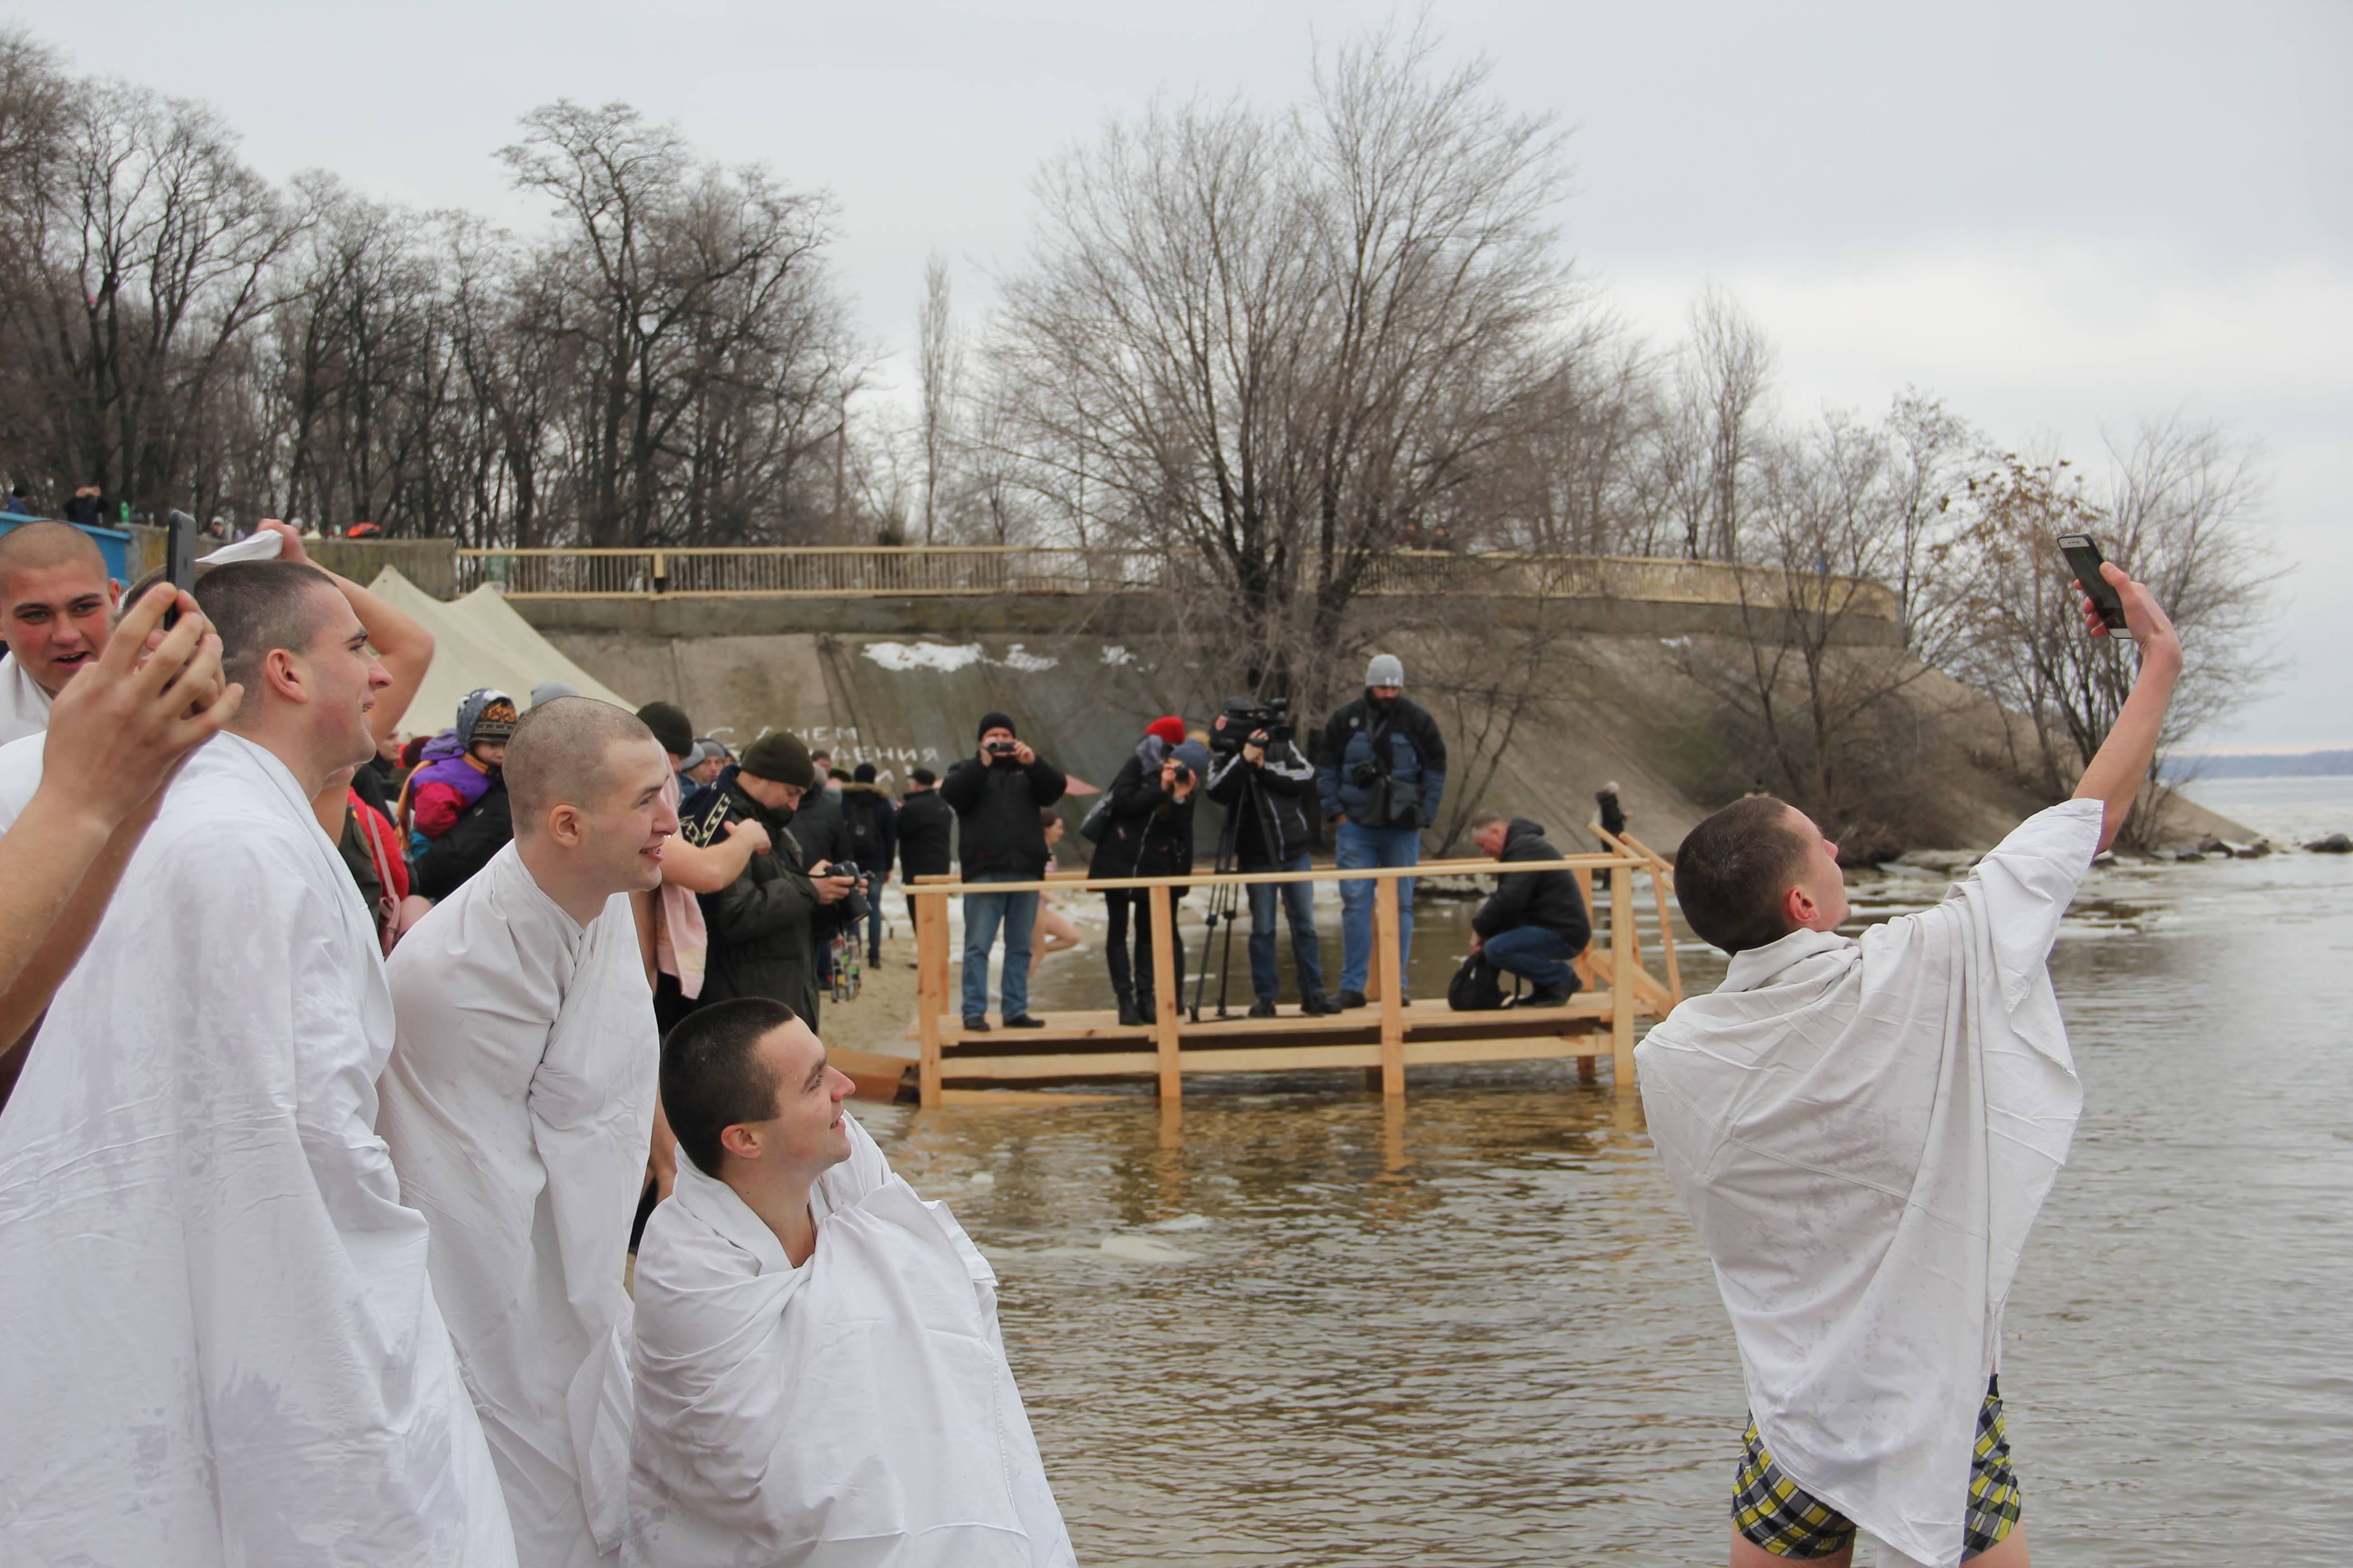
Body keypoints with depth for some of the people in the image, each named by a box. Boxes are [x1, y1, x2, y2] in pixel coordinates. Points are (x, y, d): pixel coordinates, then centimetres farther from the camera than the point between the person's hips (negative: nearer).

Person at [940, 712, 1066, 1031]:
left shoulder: (1027, 770, 18)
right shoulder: (968, 770, 11)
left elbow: (1057, 787, 2)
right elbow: (951, 793, -10)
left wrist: (1034, 762, -14)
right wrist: (982, 763, -18)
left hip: (1026, 870, 3)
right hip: (984, 871, -3)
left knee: (1021, 947, 6)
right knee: (978, 946, -6)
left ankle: (1016, 1010, 11)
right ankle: (974, 1012, -5)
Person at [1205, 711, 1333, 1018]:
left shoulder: (1282, 748, 7)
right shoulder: (1225, 761, 3)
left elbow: (1308, 777, -7)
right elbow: (1217, 791, -17)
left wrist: (1266, 771, -12)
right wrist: (1244, 759, -23)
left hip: (1296, 851, 1)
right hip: (1258, 857, -1)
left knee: (1305, 924, 3)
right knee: (1262, 929, 0)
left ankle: (1313, 993, 8)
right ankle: (1264, 997, 7)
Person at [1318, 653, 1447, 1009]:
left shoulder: (1417, 721, 1)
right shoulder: (1346, 719, 3)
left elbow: (1437, 769, 7)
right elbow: (1326, 767, 9)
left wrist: (1424, 815, -1)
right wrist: (1336, 812, 1)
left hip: (1402, 831, 0)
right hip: (1357, 828, 0)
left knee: (1401, 905, 3)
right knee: (1355, 904, -4)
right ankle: (1352, 986, 0)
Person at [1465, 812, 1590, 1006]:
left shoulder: (1526, 848, -15)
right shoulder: (1522, 845, 20)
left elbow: (1509, 899, -25)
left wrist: (1480, 928, -13)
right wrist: (1483, 928, 4)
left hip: (1564, 935, -11)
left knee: (1496, 950, -25)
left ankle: (1562, 978, -9)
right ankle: (1544, 988, 15)